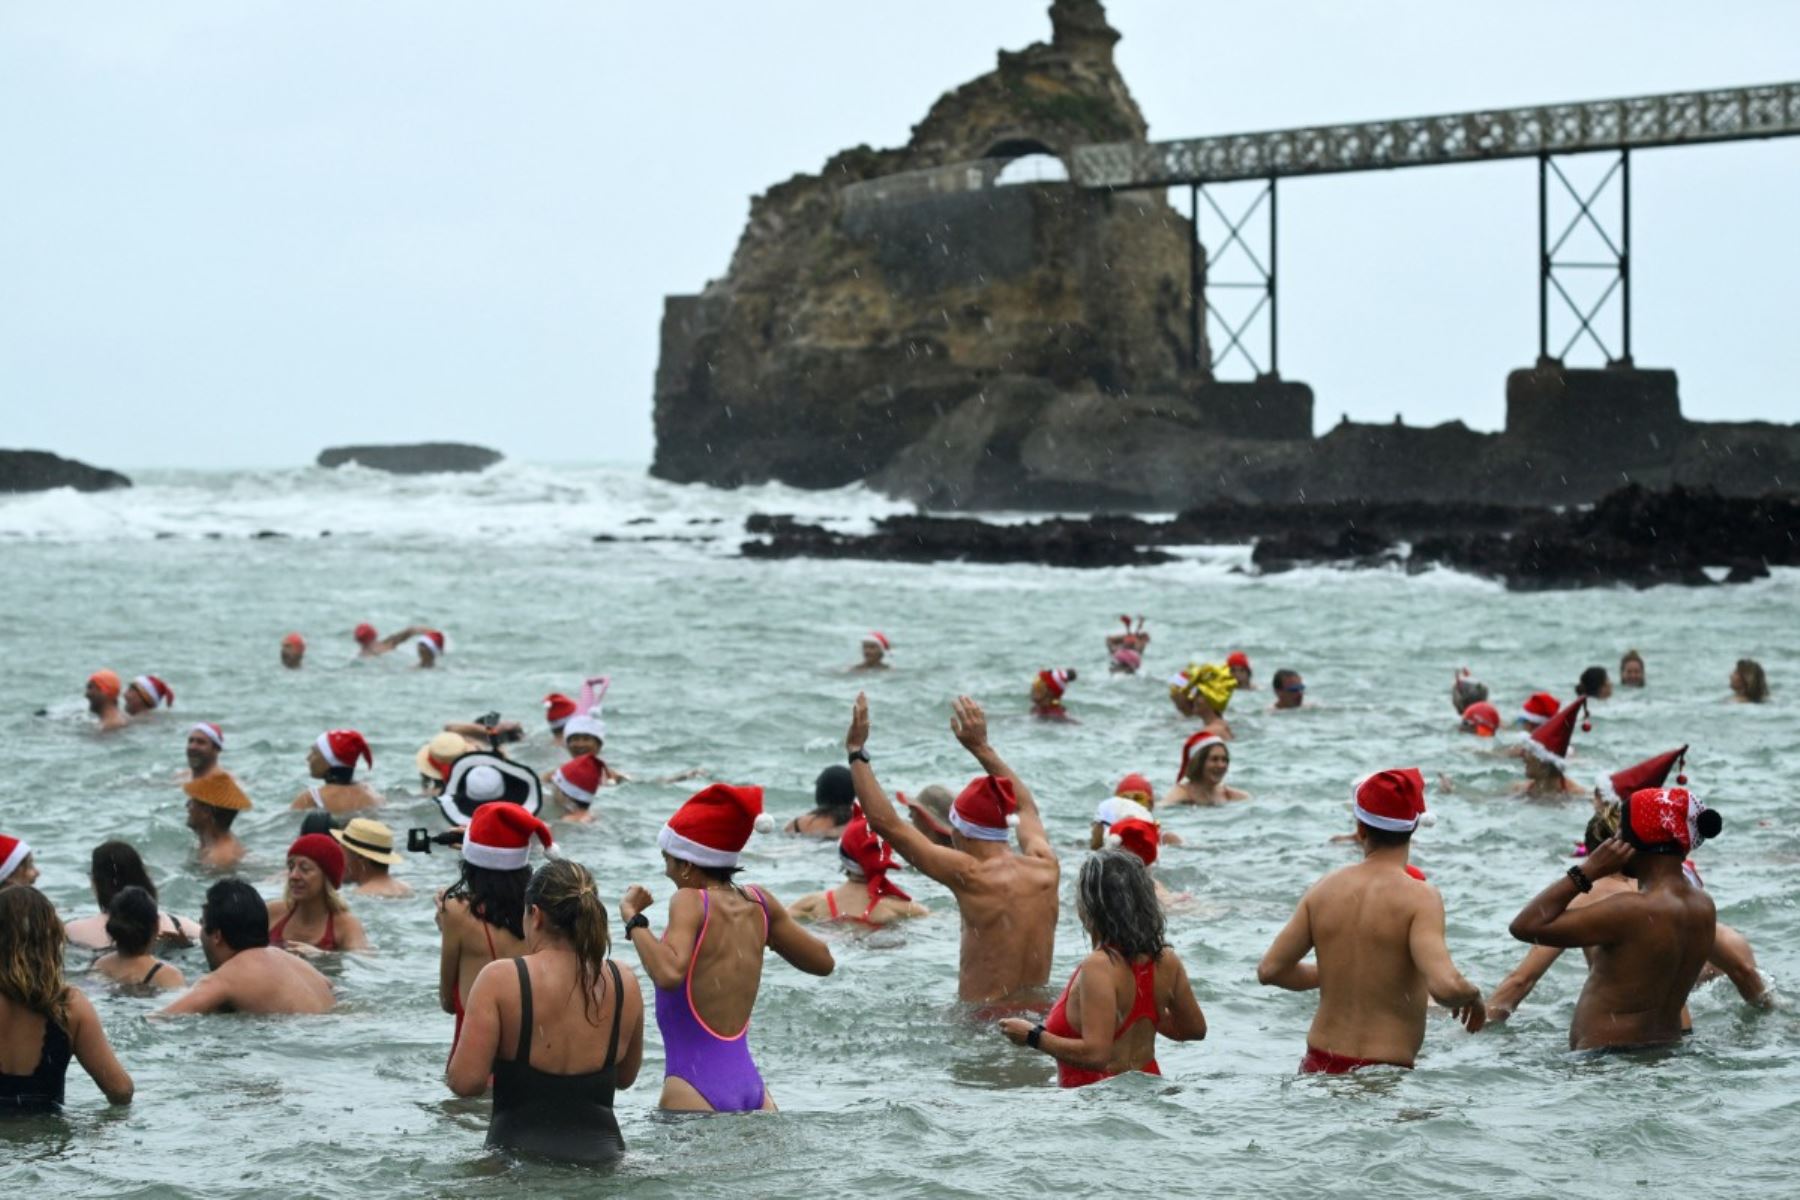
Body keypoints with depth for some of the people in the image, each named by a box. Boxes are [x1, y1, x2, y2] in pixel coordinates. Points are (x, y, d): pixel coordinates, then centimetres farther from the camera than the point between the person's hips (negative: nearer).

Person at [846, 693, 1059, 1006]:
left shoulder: (972, 877, -12)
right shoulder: (1045, 868, 4)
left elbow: (884, 821, -7)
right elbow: (1025, 805, 26)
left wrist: (856, 751, 1)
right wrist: (981, 748, 33)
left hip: (983, 1016, -7)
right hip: (1042, 1014, 7)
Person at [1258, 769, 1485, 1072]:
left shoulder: (1324, 890, 6)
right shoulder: (1420, 898, -9)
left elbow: (1269, 970, 9)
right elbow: (1445, 986, -22)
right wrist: (1473, 996, 1)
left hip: (1319, 1064, 5)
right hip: (1384, 1071, -5)